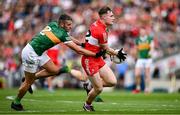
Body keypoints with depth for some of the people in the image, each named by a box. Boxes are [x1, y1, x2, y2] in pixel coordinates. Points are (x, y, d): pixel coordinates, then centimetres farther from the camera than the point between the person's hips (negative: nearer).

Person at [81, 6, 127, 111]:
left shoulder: (97, 24, 3)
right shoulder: (101, 32, -25)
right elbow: (106, 49, -10)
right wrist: (117, 53, 6)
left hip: (97, 58, 9)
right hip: (89, 60, -9)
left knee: (112, 82, 3)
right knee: (99, 89, 0)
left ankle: (91, 86, 23)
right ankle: (87, 105, 26)